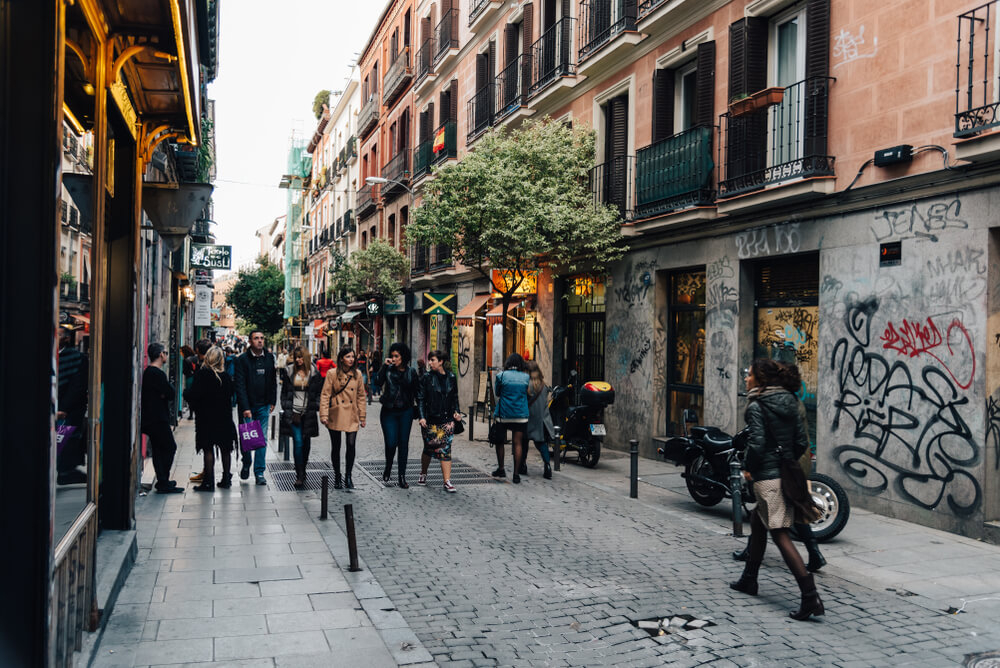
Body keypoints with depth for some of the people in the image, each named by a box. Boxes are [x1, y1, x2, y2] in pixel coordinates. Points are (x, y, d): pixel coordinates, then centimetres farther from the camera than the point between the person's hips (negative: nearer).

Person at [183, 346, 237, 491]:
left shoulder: (202, 374, -12)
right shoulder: (225, 376, 2)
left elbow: (194, 394, -16)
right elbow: (232, 392, 10)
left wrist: (186, 392, 4)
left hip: (206, 417, -5)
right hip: (224, 417, 5)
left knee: (208, 448, -1)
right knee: (225, 448, 11)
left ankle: (209, 482, -2)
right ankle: (226, 479, 19)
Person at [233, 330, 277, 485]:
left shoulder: (269, 358, 6)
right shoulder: (242, 359, -6)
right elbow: (240, 385, -10)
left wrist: (272, 401, 9)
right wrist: (245, 407, -16)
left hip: (263, 406, 3)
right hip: (247, 406, -3)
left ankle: (259, 472, 7)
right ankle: (246, 465, 27)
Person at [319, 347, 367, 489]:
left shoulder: (357, 374, 5)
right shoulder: (332, 374, -4)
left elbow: (361, 396, 10)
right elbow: (325, 395, -3)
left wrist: (362, 416, 9)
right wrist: (324, 415, -10)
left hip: (352, 415, 2)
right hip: (336, 415, -2)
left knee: (351, 445, -8)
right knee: (336, 447, 7)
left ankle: (348, 476, 7)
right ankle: (337, 477, 21)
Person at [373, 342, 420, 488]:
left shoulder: (411, 373, 3)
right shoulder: (387, 370, 0)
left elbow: (417, 393, 9)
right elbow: (377, 383, -17)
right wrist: (384, 366, -18)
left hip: (406, 412, 1)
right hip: (389, 412, -1)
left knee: (403, 443, 4)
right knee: (391, 443, -6)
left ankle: (402, 476, 13)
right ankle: (388, 468, 23)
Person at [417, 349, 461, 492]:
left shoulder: (451, 377, 5)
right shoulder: (427, 377, -1)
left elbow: (454, 398, 14)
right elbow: (421, 398, -2)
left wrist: (456, 412, 0)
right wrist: (422, 416, -11)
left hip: (447, 420, 1)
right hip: (430, 420, -1)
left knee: (446, 450, -5)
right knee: (429, 448, 10)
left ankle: (447, 481, -5)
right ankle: (423, 474, 33)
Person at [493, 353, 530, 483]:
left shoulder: (501, 375, -3)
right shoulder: (526, 377, 2)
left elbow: (497, 393, 7)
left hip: (503, 414, -1)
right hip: (521, 415, 1)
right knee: (517, 444, 1)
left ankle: (501, 469, 21)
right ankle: (516, 474, 0)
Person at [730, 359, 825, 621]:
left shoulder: (756, 407, -12)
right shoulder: (789, 403, 9)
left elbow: (757, 444, -20)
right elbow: (802, 442, 8)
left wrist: (749, 469, -5)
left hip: (767, 477, -8)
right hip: (788, 474, 8)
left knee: (781, 535, -6)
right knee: (757, 523, 23)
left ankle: (810, 596, -13)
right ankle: (749, 580, 35)